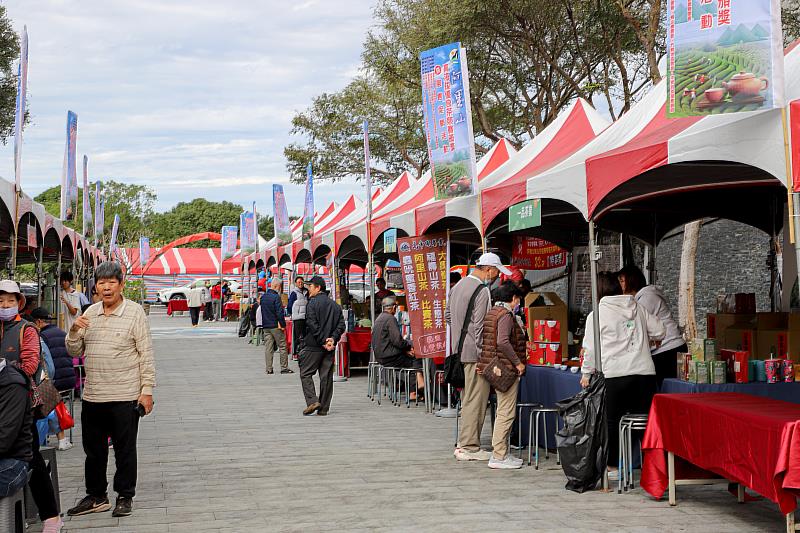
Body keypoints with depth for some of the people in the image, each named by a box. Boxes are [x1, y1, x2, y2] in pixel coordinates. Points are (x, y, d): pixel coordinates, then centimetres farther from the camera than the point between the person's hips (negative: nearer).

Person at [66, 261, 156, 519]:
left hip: (125, 397, -5)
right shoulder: (90, 313, 10)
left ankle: (125, 497, 19)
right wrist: (74, 331, -7)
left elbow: (146, 354, -6)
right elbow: (74, 351, 14)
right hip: (92, 396, 5)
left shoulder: (134, 312, -5)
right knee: (93, 449, 13)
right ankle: (96, 496, 26)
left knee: (125, 450, 6)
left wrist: (147, 390, -11)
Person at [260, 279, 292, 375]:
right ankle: (284, 368, 4)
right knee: (282, 346, 3)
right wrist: (283, 325, -11)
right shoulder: (276, 297, -15)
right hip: (276, 326, -7)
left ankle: (269, 369, 7)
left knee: (268, 348, 7)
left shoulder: (263, 297, 9)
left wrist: (264, 323, 15)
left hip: (266, 326, 7)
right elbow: (279, 313, -18)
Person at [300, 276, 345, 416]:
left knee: (305, 373, 3)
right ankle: (323, 408, 9)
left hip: (314, 346, -6)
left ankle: (312, 401, -12)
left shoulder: (313, 303, -7)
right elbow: (341, 325, 5)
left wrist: (322, 341, -14)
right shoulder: (335, 305, 12)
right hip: (329, 347, 6)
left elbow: (312, 325, -16)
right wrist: (332, 339, -5)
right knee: (326, 376, 7)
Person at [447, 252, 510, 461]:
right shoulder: (482, 291, -15)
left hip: (459, 350, 9)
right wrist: (482, 357, -17)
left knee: (467, 399, 17)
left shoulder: (458, 286, 13)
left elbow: (448, 315, 20)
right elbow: (479, 325, -19)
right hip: (474, 352, -9)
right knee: (475, 400, -3)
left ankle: (463, 444, 22)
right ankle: (468, 447, -1)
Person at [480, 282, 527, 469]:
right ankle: (499, 457, -5)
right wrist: (517, 362, -20)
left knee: (503, 412, 17)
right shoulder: (506, 315, -15)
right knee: (506, 413, -6)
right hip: (506, 369, -10)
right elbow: (503, 342, -28)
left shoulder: (492, 312, 14)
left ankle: (501, 452, 23)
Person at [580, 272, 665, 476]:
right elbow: (660, 332, 14)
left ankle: (613, 465, 11)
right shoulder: (638, 308, 12)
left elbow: (590, 349, 4)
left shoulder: (596, 315, 1)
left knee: (614, 421, 7)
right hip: (645, 372, 3)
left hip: (617, 374, -3)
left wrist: (586, 374, 16)